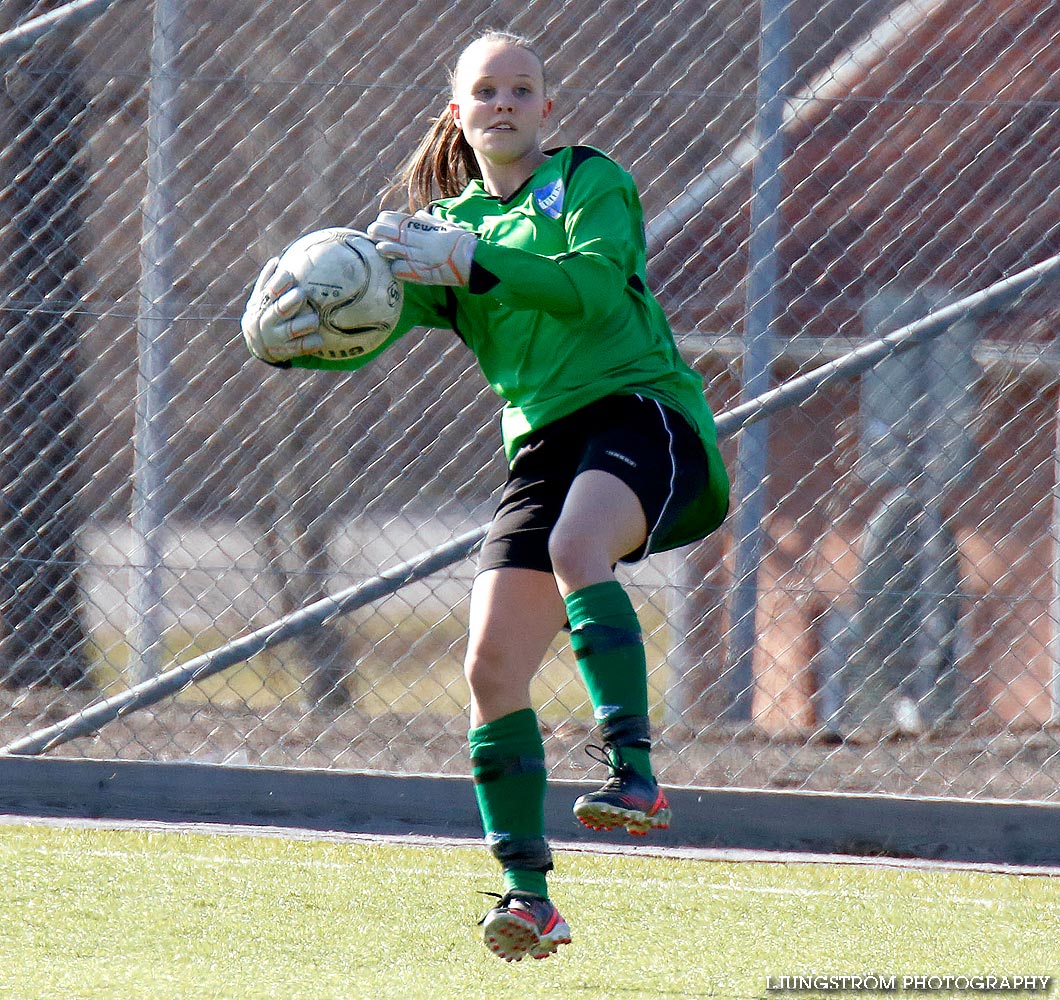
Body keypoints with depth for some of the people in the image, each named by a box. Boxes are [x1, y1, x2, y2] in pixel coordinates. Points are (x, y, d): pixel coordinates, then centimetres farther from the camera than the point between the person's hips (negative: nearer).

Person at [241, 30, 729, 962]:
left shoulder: (589, 179, 6)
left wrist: (474, 262, -22)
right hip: (543, 442, 5)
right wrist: (283, 338, -17)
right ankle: (529, 896, -1)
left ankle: (635, 774, -42)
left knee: (576, 545, -37)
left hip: (642, 406, -5)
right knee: (492, 664, -8)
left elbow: (600, 285, -14)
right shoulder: (443, 224, 18)